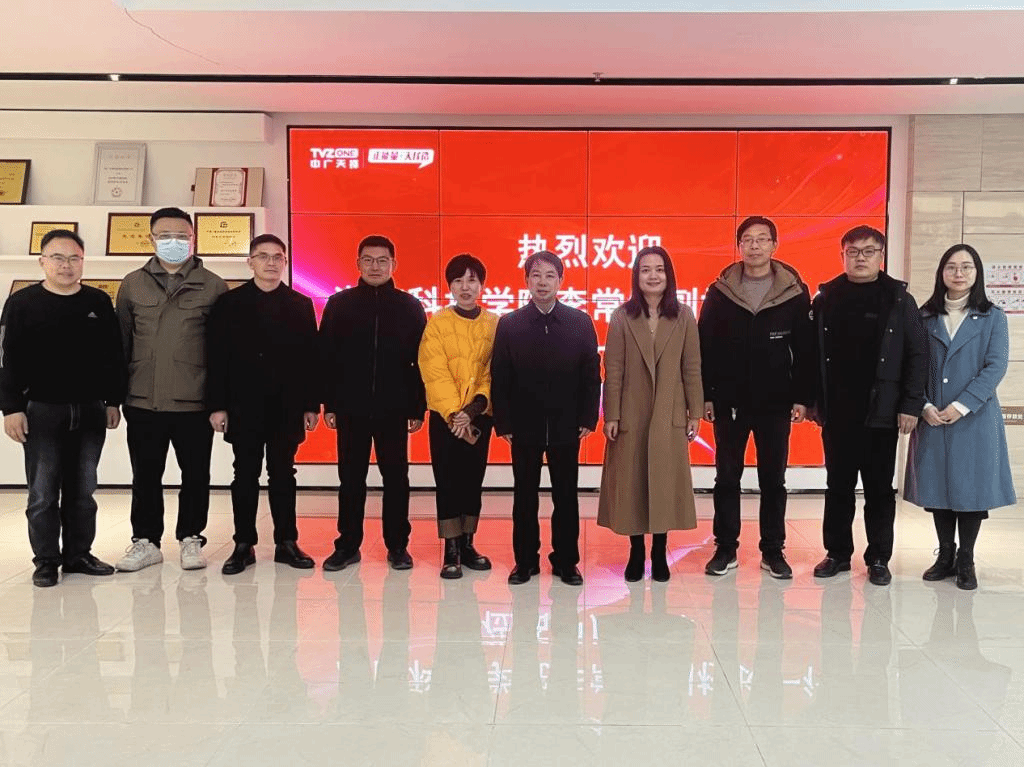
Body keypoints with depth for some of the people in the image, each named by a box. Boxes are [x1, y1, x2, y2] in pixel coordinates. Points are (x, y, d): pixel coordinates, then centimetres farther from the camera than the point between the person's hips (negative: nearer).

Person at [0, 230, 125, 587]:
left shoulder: (99, 302, 6)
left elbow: (113, 356, 10)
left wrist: (113, 401, 7)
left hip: (90, 411, 2)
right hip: (42, 410, -2)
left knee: (82, 490, 9)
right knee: (43, 492, 2)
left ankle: (78, 554, 20)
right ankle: (46, 560, 13)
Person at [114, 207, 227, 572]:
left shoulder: (213, 286, 2)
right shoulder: (132, 285, 9)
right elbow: (121, 343, 10)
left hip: (194, 403, -2)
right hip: (143, 402, 2)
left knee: (195, 475, 7)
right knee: (145, 476, 11)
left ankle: (191, 539, 22)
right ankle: (145, 541, 25)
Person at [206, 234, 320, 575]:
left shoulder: (301, 305, 7)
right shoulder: (229, 303, 3)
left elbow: (310, 357, 4)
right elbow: (216, 357, -1)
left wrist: (312, 404, 0)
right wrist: (217, 405, -6)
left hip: (287, 406, 1)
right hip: (244, 405, -1)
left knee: (283, 474, 8)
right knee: (245, 475, 7)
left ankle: (287, 542, 16)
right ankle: (244, 545, 15)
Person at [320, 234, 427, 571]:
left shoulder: (410, 306, 2)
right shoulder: (339, 304, 3)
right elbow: (326, 357, 2)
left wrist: (419, 407, -3)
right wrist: (329, 404, -3)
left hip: (394, 409, 0)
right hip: (350, 408, 1)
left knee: (396, 478, 7)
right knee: (350, 479, 8)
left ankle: (398, 545, 18)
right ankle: (347, 545, 19)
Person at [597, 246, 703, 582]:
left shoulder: (684, 317, 2)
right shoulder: (622, 317, -1)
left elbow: (692, 368, 3)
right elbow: (613, 370, -3)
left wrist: (695, 413, 0)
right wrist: (611, 415, -6)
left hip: (669, 416, 1)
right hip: (631, 415, 0)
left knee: (665, 483, 5)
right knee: (631, 483, 5)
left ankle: (659, 553, 18)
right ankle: (636, 552, 17)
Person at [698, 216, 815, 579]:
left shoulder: (795, 293, -1)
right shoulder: (719, 292, 0)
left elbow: (806, 349, 0)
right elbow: (704, 348, 0)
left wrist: (803, 397, -4)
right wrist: (705, 396, -4)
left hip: (775, 403, 0)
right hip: (729, 402, 1)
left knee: (773, 480, 8)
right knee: (727, 478, 7)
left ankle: (773, 551, 20)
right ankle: (725, 549, 18)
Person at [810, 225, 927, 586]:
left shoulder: (899, 300, 0)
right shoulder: (826, 298, 4)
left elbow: (917, 355, -3)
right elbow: (812, 353, 4)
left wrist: (911, 405, -8)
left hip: (881, 413, -1)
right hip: (836, 413, 2)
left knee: (879, 488, 7)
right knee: (838, 486, 10)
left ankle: (879, 558, 19)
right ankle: (837, 552, 22)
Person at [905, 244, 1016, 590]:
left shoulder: (992, 317, 2)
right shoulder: (925, 316, 6)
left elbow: (995, 367, -7)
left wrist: (962, 405, -16)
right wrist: (924, 406, -11)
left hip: (974, 418, -2)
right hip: (932, 418, 2)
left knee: (971, 486, 3)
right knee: (937, 486, 6)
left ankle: (965, 561, 15)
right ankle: (945, 556, 20)